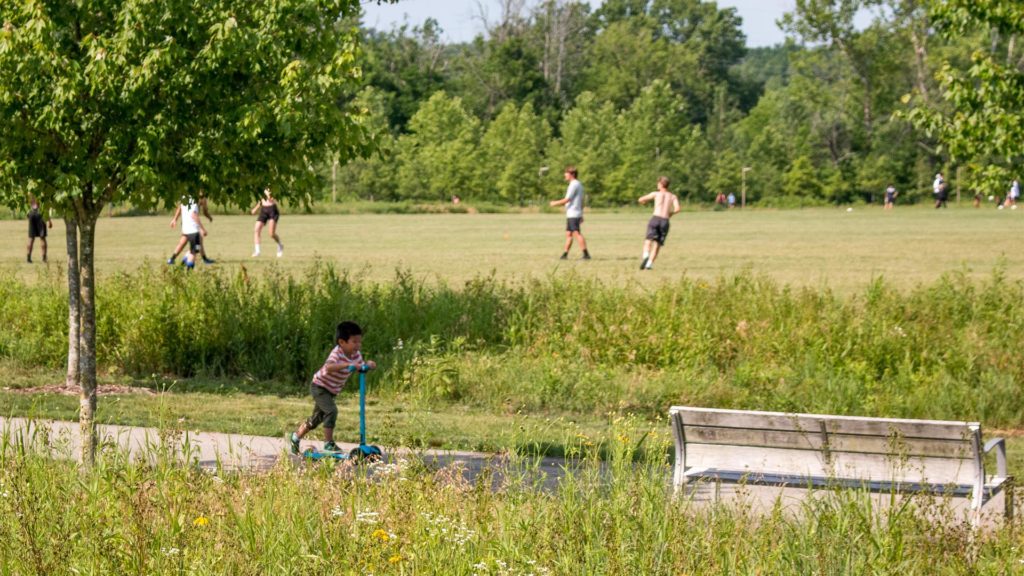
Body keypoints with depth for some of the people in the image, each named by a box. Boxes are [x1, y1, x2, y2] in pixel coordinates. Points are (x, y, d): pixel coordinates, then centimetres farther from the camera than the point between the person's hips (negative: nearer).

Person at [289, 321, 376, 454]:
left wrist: (368, 363, -17)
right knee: (331, 411, -26)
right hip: (319, 387, -9)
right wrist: (348, 364, -60)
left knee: (316, 418, 18)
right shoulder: (337, 354, -31)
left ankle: (295, 437, 36)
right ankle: (328, 443, -19)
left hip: (331, 390, 9)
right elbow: (329, 367, -49)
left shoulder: (356, 355, -6)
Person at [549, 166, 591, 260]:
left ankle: (586, 254, -16)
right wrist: (581, 215, 23)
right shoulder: (579, 184, 18)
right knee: (568, 234, 11)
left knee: (577, 234, -13)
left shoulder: (574, 185, -13)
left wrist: (555, 203, -4)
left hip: (573, 214, -10)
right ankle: (565, 254, 13)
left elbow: (567, 200, -17)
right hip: (571, 214, 10)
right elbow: (581, 202, 21)